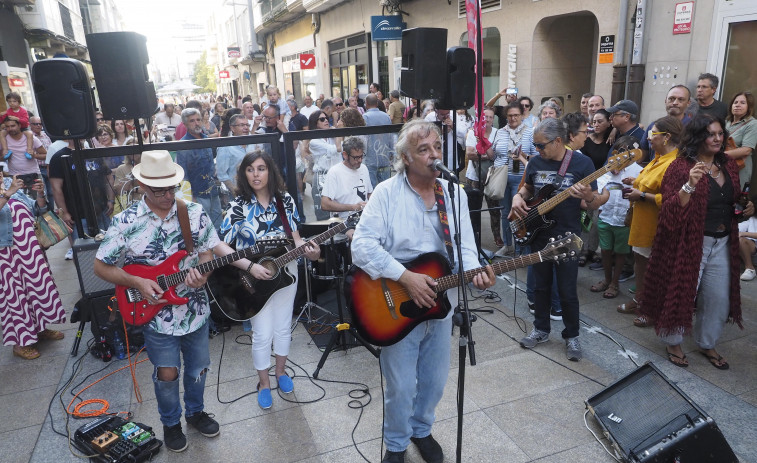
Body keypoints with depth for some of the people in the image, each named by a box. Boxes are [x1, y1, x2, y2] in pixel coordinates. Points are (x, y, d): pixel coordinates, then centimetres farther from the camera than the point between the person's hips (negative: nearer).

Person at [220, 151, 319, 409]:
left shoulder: (285, 200, -4)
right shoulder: (239, 205, -14)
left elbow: (295, 235, 4)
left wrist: (306, 249, -18)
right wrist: (251, 267, -27)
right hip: (254, 277, -3)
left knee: (283, 328, 16)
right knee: (263, 334, 3)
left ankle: (280, 372, 41)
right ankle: (264, 383, 27)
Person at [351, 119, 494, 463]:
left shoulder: (455, 193, 2)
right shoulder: (386, 193, -12)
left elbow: (464, 246, 1)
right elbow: (362, 245, -20)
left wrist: (474, 272, -21)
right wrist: (405, 277, -26)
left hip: (440, 304, 5)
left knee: (435, 381, 19)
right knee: (401, 386, 9)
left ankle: (421, 430, 47)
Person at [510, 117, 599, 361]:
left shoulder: (582, 163, -11)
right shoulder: (535, 162, 0)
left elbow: (594, 205, -9)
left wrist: (588, 197, -31)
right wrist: (518, 197, -4)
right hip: (538, 234, 4)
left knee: (567, 291, 4)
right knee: (541, 286, 15)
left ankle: (571, 336, 24)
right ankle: (541, 329, 33)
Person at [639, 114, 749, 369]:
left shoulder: (729, 166, 8)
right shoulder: (681, 167, -12)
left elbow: (733, 201, 22)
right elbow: (671, 211, -19)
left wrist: (746, 208, 2)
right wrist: (689, 185, -32)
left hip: (722, 244, 6)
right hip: (690, 242, -6)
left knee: (719, 298, 13)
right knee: (682, 293, 6)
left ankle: (707, 344, 34)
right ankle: (673, 341, 28)